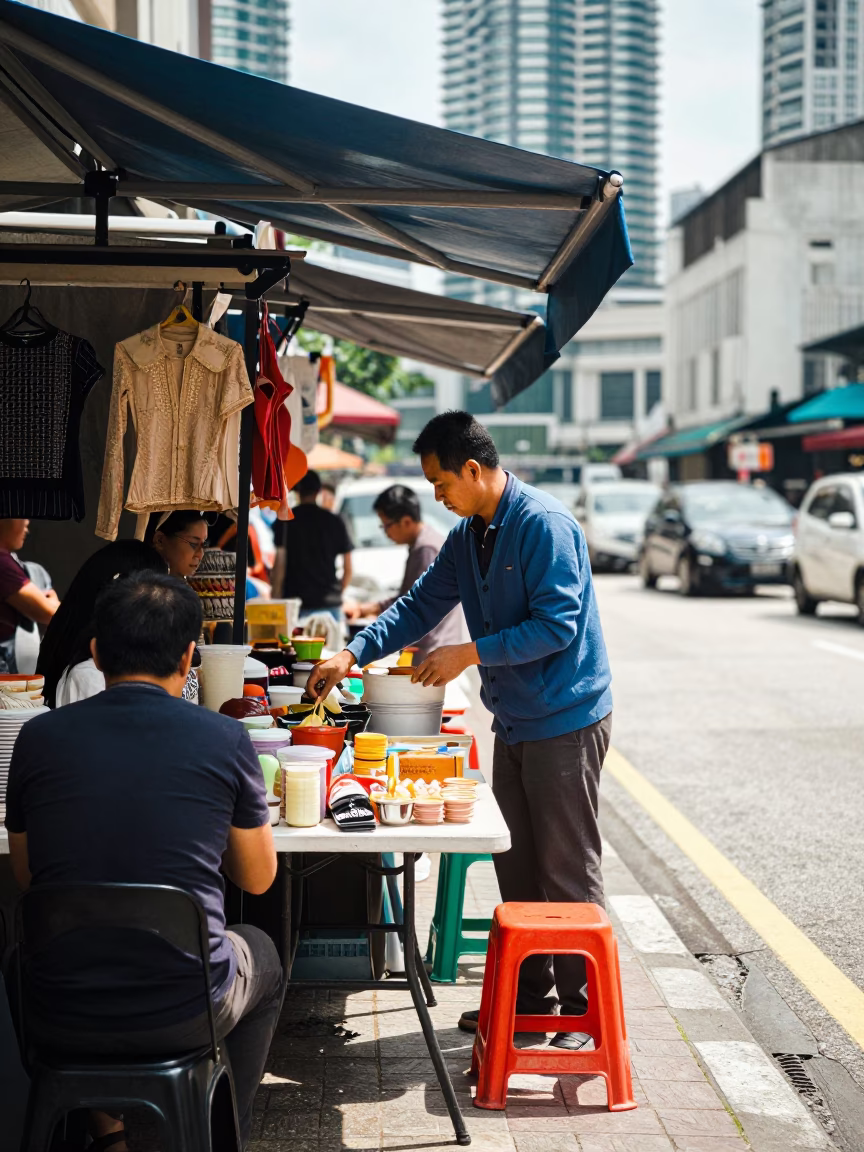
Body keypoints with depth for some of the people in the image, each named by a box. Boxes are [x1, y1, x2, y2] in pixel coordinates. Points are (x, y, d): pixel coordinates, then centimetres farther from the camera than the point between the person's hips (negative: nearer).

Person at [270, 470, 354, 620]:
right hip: (330, 604, 2)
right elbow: (348, 569, 8)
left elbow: (280, 564, -6)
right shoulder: (335, 521, 6)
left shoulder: (285, 521, -1)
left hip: (296, 602, -2)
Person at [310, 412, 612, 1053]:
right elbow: (421, 606, 13)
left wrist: (470, 654, -20)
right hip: (514, 721, 9)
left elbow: (556, 625, -23)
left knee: (567, 870, -2)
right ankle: (529, 992, 24)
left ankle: (584, 1006, 8)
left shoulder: (544, 524, -18)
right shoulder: (469, 535, 10)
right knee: (516, 866, 13)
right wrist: (352, 654, 1)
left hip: (565, 720, -9)